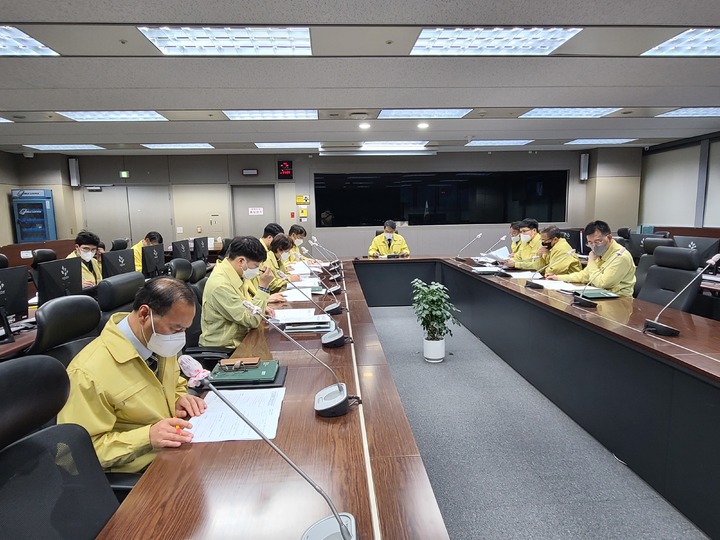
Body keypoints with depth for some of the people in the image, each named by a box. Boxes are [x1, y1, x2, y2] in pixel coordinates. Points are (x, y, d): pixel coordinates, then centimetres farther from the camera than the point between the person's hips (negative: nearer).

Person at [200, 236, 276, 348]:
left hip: (239, 338, 8)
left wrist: (261, 308, 0)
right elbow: (252, 320, -24)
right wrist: (263, 287, -22)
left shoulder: (236, 273, 1)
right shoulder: (220, 285, -26)